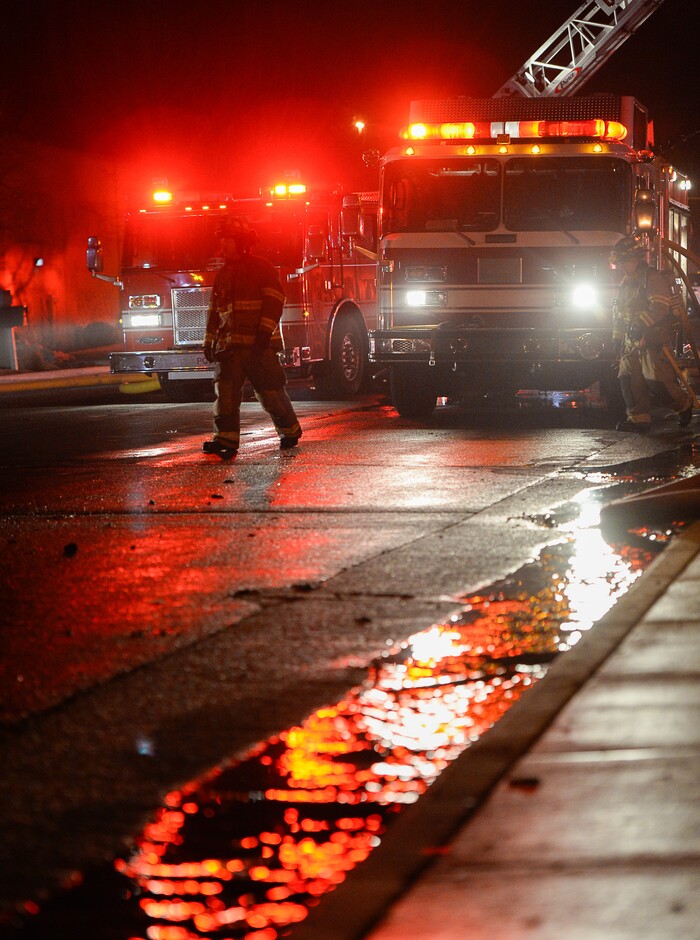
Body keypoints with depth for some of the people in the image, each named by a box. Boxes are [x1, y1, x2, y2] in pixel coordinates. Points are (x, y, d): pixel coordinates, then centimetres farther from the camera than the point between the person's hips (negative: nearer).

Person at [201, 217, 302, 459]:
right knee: (225, 391, -6)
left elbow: (274, 302, -8)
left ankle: (290, 430, 16)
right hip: (229, 344, 5)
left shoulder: (261, 268, -1)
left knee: (270, 389, -1)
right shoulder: (223, 274, 17)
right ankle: (226, 438, -8)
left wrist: (265, 332, -17)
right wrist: (209, 341, 17)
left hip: (259, 344, -5)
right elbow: (215, 310, 23)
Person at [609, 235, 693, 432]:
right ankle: (639, 418, 5)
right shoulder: (626, 284, 18)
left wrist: (641, 325, -27)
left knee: (656, 380, -13)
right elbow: (619, 313, 26)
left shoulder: (654, 279, -10)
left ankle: (683, 404, 7)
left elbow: (659, 307, -21)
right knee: (628, 379, 0)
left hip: (653, 339, -9)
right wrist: (617, 338, 22)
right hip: (631, 341, 9)